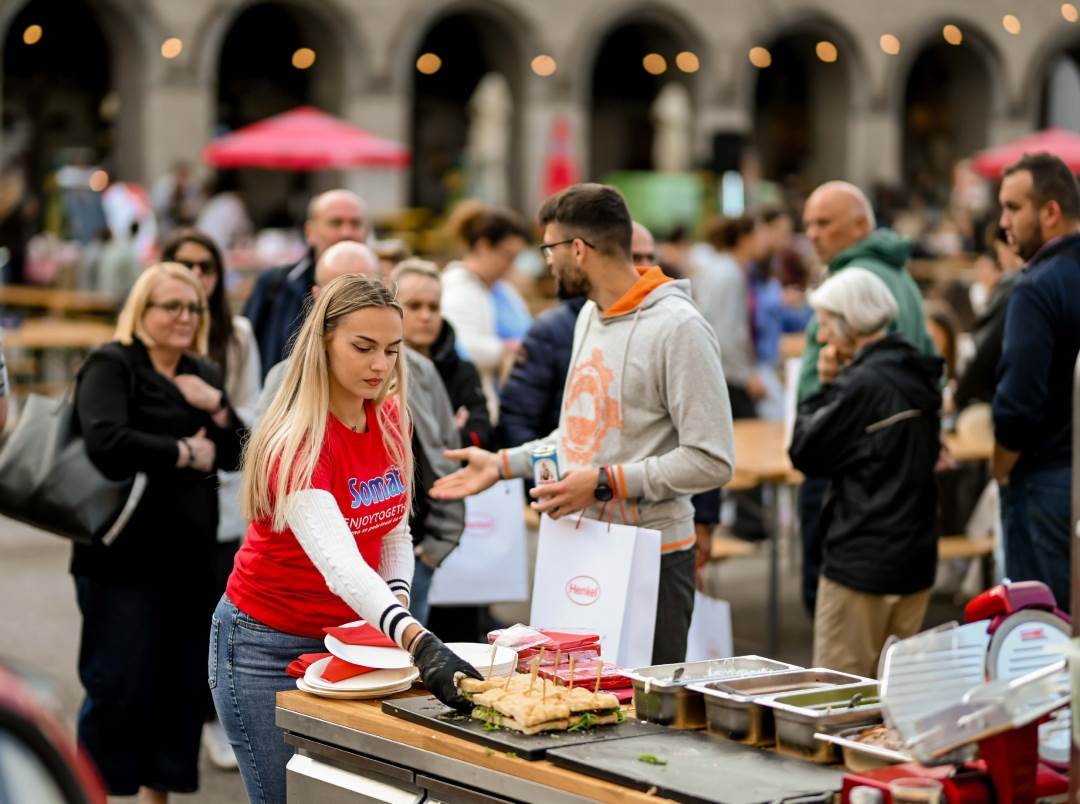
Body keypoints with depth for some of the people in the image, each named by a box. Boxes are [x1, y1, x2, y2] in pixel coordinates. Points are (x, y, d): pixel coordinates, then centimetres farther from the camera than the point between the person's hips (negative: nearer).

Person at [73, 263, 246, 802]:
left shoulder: (203, 375, 15)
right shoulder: (111, 366, -7)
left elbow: (237, 455, 12)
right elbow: (107, 444, -24)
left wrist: (216, 406, -6)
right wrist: (185, 453, -13)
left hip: (190, 557, 7)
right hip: (123, 558, -7)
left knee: (185, 687, 9)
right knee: (117, 688, -5)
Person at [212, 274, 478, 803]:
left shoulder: (392, 420, -2)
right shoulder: (298, 445, -25)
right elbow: (339, 564, -39)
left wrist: (399, 605, -7)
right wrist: (418, 642, -52)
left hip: (347, 637, 6)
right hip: (268, 646, -6)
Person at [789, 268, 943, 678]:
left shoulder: (863, 383, -18)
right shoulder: (917, 378, 9)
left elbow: (805, 453, -12)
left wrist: (825, 386, -3)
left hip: (862, 560, -9)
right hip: (916, 554, 9)